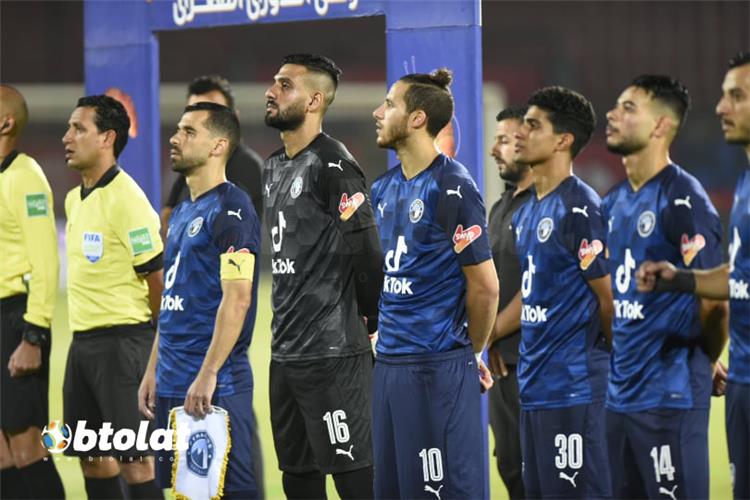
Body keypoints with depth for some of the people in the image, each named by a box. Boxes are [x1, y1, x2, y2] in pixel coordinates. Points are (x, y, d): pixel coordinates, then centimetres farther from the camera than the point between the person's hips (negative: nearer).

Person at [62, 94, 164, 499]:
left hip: (121, 340, -9)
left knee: (133, 458, -6)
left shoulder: (126, 198, -14)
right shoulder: (74, 199, 13)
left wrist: (155, 341, -2)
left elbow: (157, 275, -12)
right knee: (92, 458, 10)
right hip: (82, 340, 9)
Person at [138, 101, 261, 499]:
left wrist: (207, 375, -22)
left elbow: (237, 298, -18)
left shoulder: (230, 209, -10)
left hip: (213, 386, -9)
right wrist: (153, 371, 17)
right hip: (172, 385, 9)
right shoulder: (182, 213, 17)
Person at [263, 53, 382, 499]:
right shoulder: (275, 166, 15)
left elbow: (367, 254, -15)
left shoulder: (333, 166, -12)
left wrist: (368, 323, -4)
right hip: (285, 352, 9)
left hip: (332, 355, -9)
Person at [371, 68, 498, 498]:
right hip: (389, 362, 8)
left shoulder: (452, 188, -12)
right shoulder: (385, 188, 12)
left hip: (438, 367, -8)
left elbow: (485, 286, -11)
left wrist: (472, 354, 1)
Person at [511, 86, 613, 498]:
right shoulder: (525, 213, 16)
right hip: (533, 388, 9)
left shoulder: (579, 208, -12)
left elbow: (610, 299, -10)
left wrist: (607, 357, 0)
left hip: (573, 390, -9)